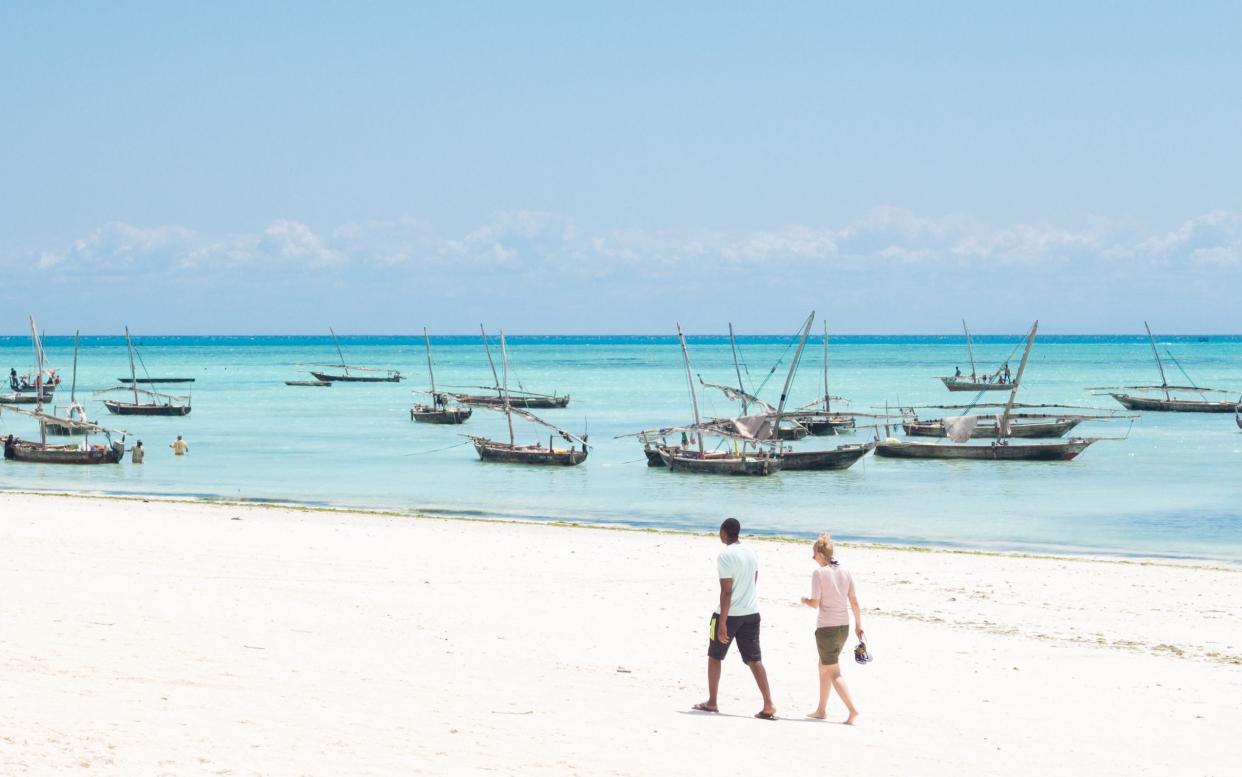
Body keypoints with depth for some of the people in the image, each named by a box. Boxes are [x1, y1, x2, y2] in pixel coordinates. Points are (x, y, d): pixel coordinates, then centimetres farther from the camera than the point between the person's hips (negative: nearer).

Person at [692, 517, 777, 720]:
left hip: (729, 613, -6)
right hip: (751, 612, 6)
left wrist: (722, 623, -18)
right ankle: (768, 705, -10)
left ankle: (711, 702, 19)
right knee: (754, 659, 2)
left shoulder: (725, 556, -15)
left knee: (714, 656, 13)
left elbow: (726, 591, -19)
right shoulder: (751, 553, 7)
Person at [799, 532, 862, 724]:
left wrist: (805, 600, 8)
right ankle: (821, 710, 28)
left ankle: (853, 710, -14)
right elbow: (854, 602, 7)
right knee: (824, 667, 22)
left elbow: (815, 603, -13)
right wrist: (859, 624, 16)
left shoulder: (819, 573, -13)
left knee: (833, 673, -2)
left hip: (826, 628, -7)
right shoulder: (846, 572, 4)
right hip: (844, 627, 7)